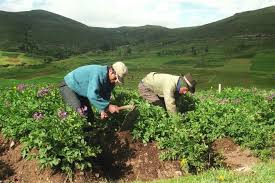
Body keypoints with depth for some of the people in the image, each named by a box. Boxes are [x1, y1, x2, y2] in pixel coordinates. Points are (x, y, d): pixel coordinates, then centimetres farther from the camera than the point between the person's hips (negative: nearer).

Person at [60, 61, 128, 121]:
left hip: (82, 93, 9)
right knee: (82, 111, -28)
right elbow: (92, 96, -43)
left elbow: (105, 96, -1)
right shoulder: (98, 73, -37)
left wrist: (103, 110, -17)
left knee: (90, 117, 7)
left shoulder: (111, 81, -8)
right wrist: (108, 106, -40)